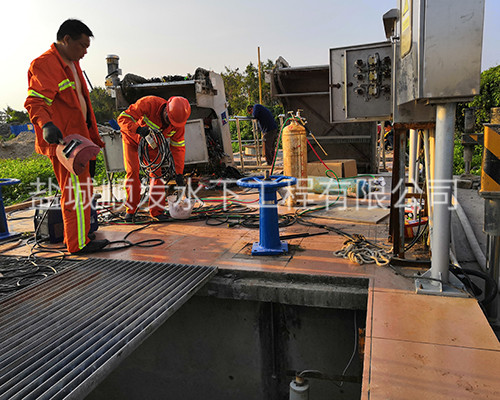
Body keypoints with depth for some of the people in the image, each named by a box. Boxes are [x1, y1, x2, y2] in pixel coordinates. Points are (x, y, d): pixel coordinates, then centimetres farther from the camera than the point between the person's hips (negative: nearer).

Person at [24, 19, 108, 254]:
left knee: (76, 189, 16)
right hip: (62, 140, -10)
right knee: (77, 190, -7)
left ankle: (75, 236, 28)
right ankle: (78, 243, 2)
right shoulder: (44, 64, -13)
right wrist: (45, 124, -40)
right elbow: (35, 101, -21)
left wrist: (92, 136, 27)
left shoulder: (71, 63, 18)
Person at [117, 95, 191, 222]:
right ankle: (130, 210, 1)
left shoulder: (178, 122, -23)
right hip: (132, 140, -3)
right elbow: (123, 118, -32)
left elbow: (178, 147, -14)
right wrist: (138, 129, -52)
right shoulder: (149, 103, -36)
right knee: (132, 172, -12)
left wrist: (179, 172, -18)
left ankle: (156, 211, 1)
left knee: (157, 173, -7)